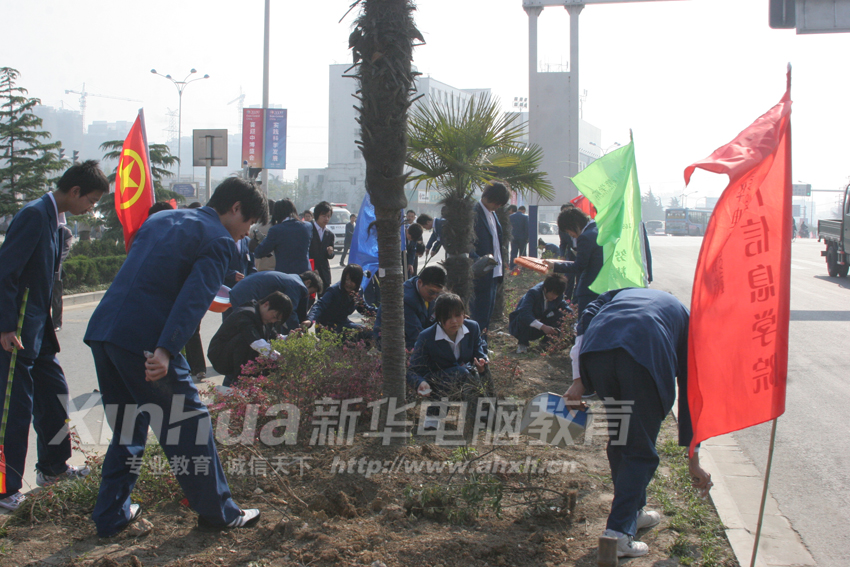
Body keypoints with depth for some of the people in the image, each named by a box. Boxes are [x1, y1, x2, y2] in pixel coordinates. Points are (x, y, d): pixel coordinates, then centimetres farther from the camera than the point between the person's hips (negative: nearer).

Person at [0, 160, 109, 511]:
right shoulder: (34, 215, -17)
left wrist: (47, 322, 17)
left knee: (53, 393, 17)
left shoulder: (54, 219, 12)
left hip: (39, 327, 10)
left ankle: (52, 467, 31)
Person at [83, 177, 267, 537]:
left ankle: (112, 515, 26)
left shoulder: (161, 219, 23)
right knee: (188, 422, 5)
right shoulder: (218, 241, -3)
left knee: (127, 426, 20)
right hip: (143, 339, -8)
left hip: (101, 330, 8)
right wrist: (166, 351, -28)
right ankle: (216, 511, 17)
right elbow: (194, 298, -17)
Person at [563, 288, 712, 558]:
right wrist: (694, 460, 37)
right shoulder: (684, 317, 33)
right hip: (645, 356, -3)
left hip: (597, 350, 3)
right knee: (641, 451, 11)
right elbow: (689, 390, 32)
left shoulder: (622, 293, 40)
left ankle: (634, 512, 37)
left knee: (618, 439, 23)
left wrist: (578, 381, 11)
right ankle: (618, 532, 3)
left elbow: (588, 317, 16)